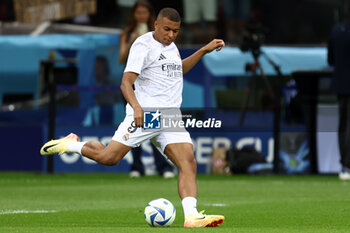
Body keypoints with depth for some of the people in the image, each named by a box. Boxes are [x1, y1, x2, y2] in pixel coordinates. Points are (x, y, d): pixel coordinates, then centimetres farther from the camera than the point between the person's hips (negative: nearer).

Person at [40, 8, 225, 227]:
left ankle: (191, 216, -21)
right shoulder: (144, 45, -9)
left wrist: (204, 50, 31)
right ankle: (70, 144, 18)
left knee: (189, 164, -12)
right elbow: (126, 82, -18)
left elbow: (180, 69, 40)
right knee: (108, 157, -10)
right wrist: (136, 107, -34)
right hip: (144, 115, -7)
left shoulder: (170, 45, 18)